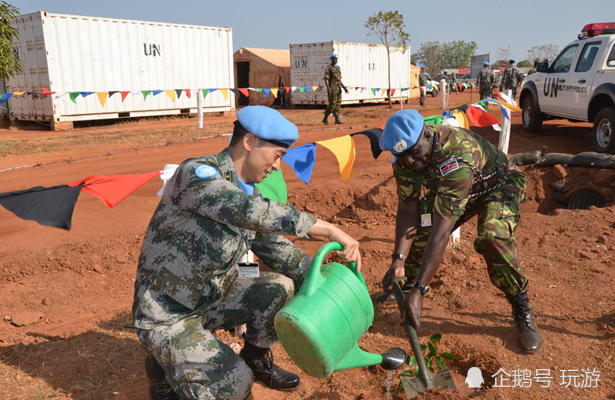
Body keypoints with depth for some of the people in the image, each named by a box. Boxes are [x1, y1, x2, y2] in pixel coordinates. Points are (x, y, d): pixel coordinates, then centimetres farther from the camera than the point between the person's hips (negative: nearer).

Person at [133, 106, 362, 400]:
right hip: (166, 315, -7)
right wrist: (330, 230, -39)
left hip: (211, 298, 8)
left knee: (280, 288, -8)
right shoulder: (196, 173, -23)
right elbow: (251, 212, -40)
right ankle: (166, 368, 8)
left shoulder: (248, 192, 2)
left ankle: (256, 360, 16)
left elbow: (276, 249, 8)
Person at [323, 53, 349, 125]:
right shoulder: (328, 68, -7)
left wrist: (344, 87, 13)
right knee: (332, 104, -8)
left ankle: (337, 120, 3)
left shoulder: (338, 67, 17)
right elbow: (326, 79, -15)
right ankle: (325, 118, 5)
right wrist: (328, 88, -28)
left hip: (338, 89, 8)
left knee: (338, 104, 3)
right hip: (332, 89, -8)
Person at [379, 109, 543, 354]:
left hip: (497, 185, -6)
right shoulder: (404, 159, -22)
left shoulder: (457, 156, -43)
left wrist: (418, 290, -46)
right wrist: (398, 260, -32)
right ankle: (410, 280, 20)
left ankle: (523, 312, -11)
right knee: (417, 232, -11)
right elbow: (408, 208, -19)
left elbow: (442, 230, -45)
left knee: (493, 237, -33)